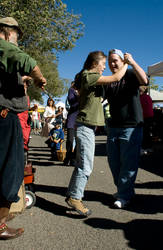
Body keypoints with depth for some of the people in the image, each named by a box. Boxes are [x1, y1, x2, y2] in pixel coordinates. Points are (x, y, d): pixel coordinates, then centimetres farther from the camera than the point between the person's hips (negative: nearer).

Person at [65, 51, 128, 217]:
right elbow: (116, 78, -13)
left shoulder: (89, 77, 18)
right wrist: (127, 63, 1)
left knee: (81, 164, 13)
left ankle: (72, 195, 21)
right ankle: (75, 197, 2)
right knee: (86, 166, -7)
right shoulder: (89, 76, -12)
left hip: (87, 126, 10)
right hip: (85, 125, -10)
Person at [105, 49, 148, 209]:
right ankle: (123, 190, 31)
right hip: (114, 127, 7)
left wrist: (132, 62, -25)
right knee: (114, 161, 12)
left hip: (131, 126, -6)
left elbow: (144, 81, -22)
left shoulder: (131, 74, -1)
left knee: (128, 162, -2)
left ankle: (124, 196, 11)